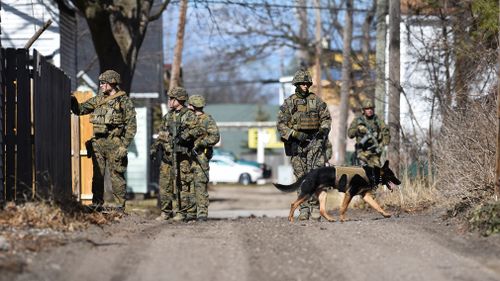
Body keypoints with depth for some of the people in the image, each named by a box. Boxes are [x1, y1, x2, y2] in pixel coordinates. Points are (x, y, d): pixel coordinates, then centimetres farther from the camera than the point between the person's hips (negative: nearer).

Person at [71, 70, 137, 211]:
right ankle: (97, 204, 11)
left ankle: (120, 206, 1)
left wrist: (124, 146, -13)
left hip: (114, 144, -6)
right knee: (97, 175, 6)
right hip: (97, 143, 6)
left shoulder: (124, 101, -3)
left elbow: (131, 126, -6)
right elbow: (80, 109, 19)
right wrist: (73, 101, -2)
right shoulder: (98, 100, 14)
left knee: (116, 175, -3)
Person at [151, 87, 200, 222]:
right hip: (167, 155, 7)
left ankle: (187, 212, -5)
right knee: (165, 184, 7)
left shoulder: (189, 115, -2)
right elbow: (162, 134, 21)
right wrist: (156, 146, 8)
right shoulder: (168, 116, 18)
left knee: (183, 184, -8)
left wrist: (183, 136, -28)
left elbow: (195, 129, -16)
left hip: (182, 156, -7)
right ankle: (166, 212, 14)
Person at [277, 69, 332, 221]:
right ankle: (304, 209, 4)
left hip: (315, 141, -1)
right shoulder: (288, 103, 5)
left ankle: (315, 206, -9)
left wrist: (323, 130, -8)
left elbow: (326, 118, 11)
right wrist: (295, 135, -12)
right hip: (297, 144, 1)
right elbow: (281, 124, 2)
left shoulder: (316, 100, 6)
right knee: (301, 177, 2)